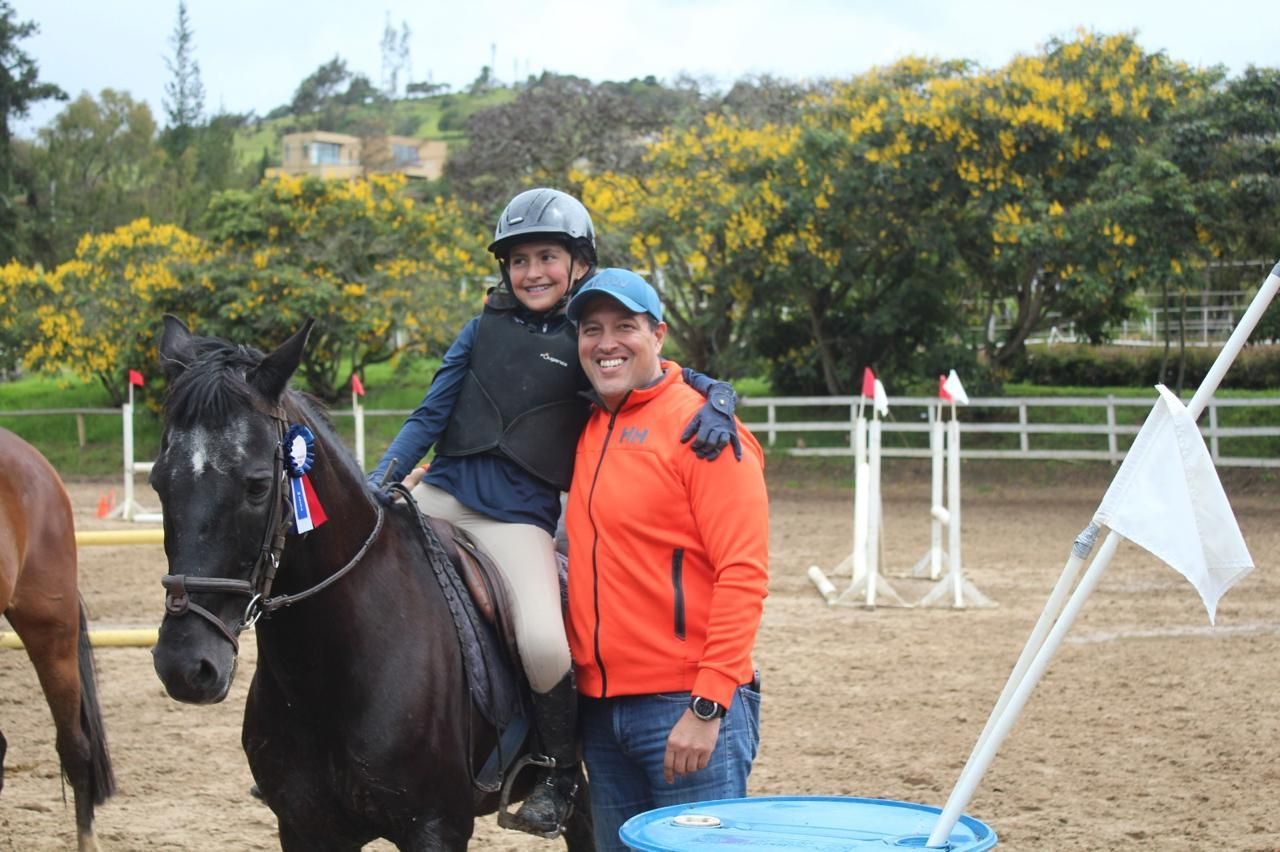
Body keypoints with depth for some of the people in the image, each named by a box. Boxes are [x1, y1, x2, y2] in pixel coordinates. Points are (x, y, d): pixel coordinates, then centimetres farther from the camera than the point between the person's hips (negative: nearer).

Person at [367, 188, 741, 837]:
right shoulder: (485, 328, 13)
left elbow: (681, 378, 2)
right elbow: (430, 416, 11)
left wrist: (717, 400, -22)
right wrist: (378, 481, -1)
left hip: (520, 519, -4)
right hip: (441, 493, 4)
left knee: (543, 642, -26)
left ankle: (562, 772, 2)